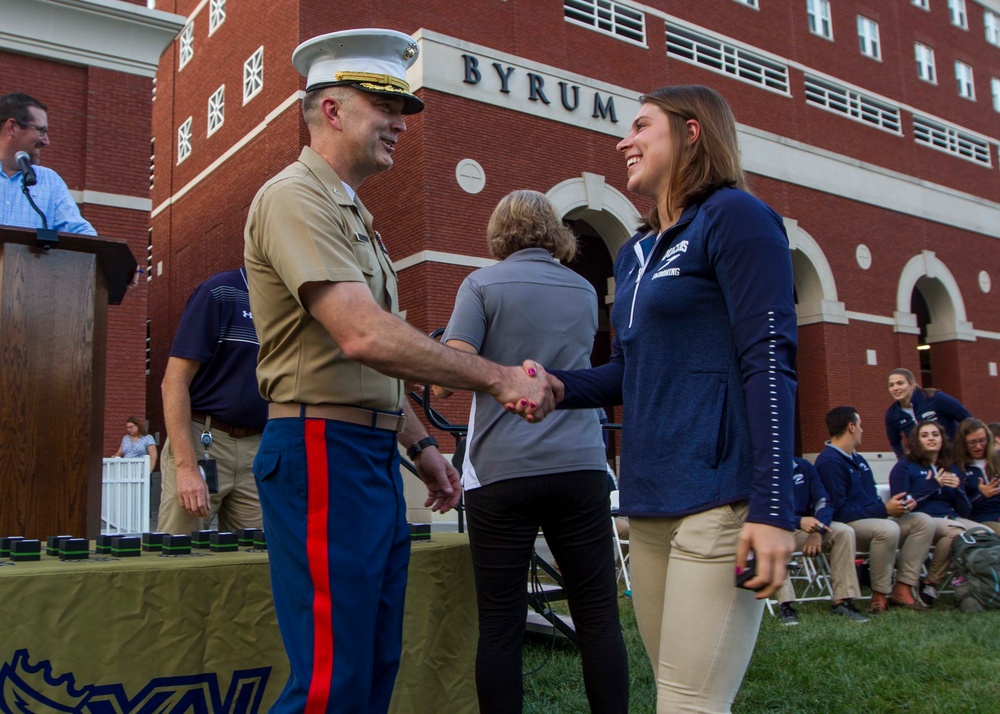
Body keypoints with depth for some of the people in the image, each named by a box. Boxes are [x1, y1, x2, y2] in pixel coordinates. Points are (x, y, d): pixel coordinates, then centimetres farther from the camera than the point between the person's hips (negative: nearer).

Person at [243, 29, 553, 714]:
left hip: (375, 455, 10)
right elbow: (364, 337, -24)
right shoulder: (295, 197, -10)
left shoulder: (355, 214, 21)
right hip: (325, 450, -10)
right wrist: (499, 379, -18)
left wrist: (420, 445, 18)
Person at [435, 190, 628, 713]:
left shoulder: (483, 285, 2)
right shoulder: (584, 291, 15)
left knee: (500, 623, 3)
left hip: (501, 470, -3)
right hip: (579, 466, 3)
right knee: (598, 616, 6)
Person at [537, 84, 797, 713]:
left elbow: (770, 363, -13)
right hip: (648, 502, 8)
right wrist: (561, 386, 2)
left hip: (718, 499, -8)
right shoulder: (635, 253, 19)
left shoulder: (733, 215, -5)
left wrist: (772, 508, -20)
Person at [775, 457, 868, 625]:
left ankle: (841, 601, -14)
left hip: (802, 529, 5)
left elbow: (823, 503, 1)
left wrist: (817, 531, -19)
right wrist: (799, 521, -32)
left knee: (844, 532, -15)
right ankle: (784, 604, -37)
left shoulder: (804, 467, 6)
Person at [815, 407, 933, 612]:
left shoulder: (858, 459, 20)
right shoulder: (829, 462, -13)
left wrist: (900, 505, 1)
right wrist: (885, 510, -19)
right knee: (888, 529, -36)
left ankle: (903, 587, -11)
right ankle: (880, 593, -19)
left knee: (923, 521, -7)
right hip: (846, 526, -10)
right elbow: (840, 511, -20)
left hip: (874, 519, 10)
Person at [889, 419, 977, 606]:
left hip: (951, 518, 5)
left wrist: (958, 489, -1)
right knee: (956, 531, -36)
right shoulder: (904, 467, 8)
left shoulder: (951, 469, 23)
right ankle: (930, 584, -22)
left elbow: (965, 512, 18)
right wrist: (931, 485, -6)